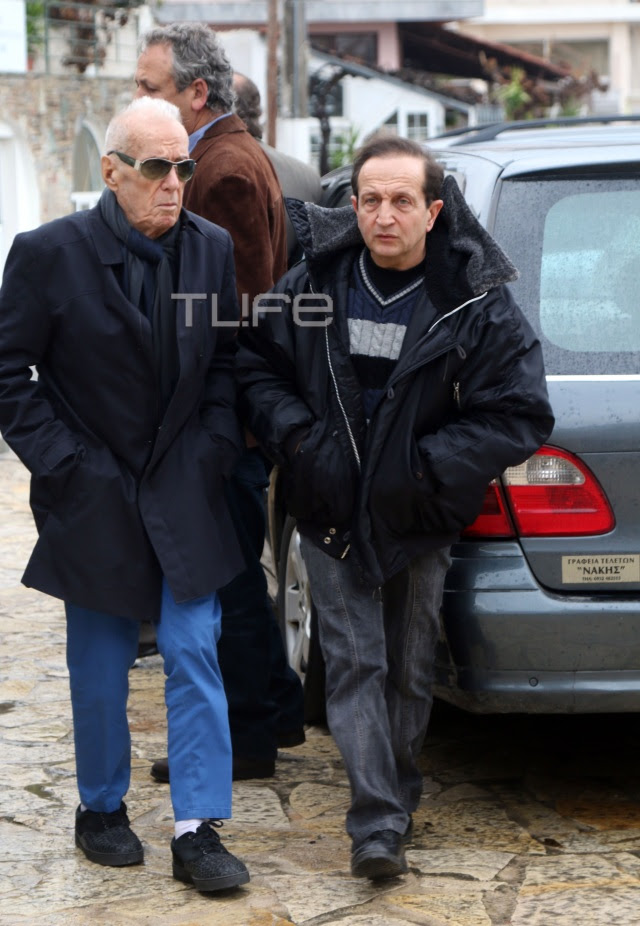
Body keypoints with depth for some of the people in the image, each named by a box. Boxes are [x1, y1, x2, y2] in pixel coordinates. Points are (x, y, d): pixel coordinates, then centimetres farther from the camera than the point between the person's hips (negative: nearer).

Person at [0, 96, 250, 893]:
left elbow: (232, 365, 9)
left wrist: (213, 452, -1)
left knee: (195, 656, -2)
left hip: (185, 496, 2)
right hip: (93, 499, -2)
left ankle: (197, 831, 2)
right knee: (99, 669, 9)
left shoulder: (216, 251, 0)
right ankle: (101, 811, 28)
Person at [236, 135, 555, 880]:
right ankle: (378, 823, -4)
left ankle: (394, 788, 33)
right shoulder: (312, 286, -4)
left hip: (420, 523, 0)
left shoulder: (477, 305, -10)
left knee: (409, 668, 12)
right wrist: (295, 435, -8)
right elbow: (255, 364, 9)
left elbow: (519, 416, -9)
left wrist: (427, 468, -17)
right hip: (331, 516, 0)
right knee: (355, 662, -4)